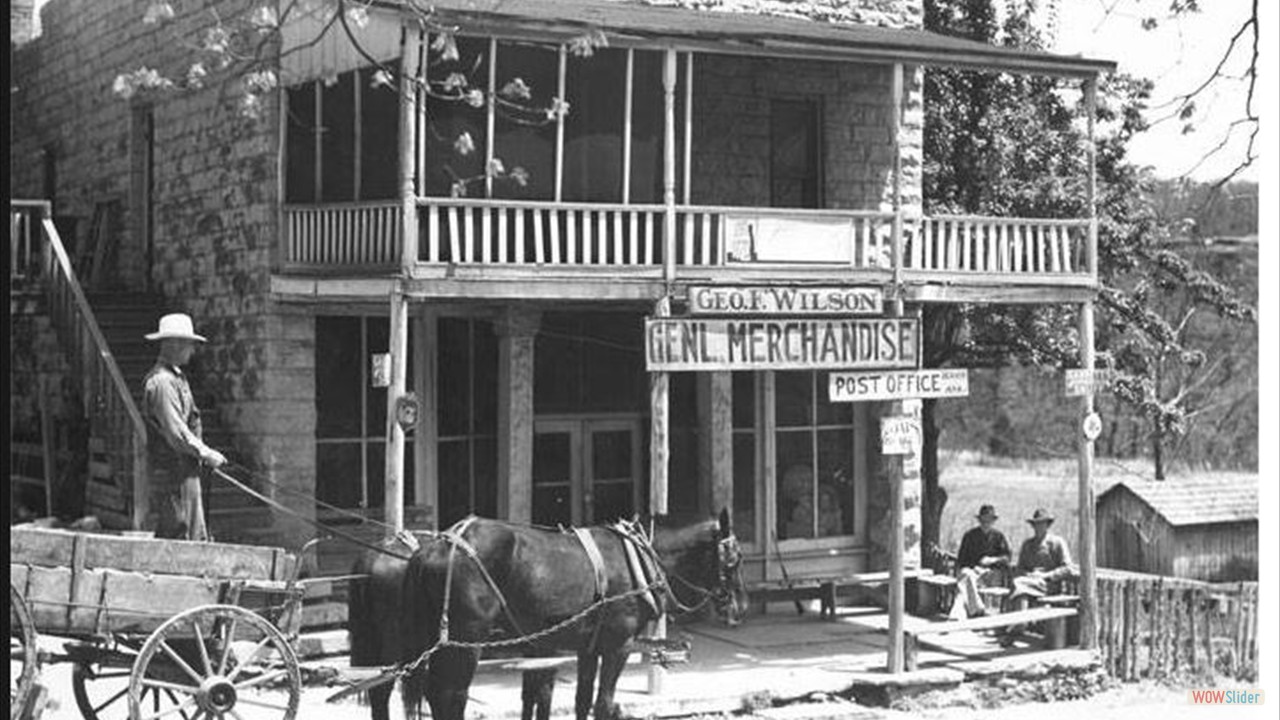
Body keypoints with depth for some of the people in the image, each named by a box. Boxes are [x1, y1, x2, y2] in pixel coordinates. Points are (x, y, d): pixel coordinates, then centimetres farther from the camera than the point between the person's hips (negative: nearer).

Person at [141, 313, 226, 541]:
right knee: (174, 538, -6)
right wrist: (205, 454, -14)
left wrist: (204, 452, 13)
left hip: (186, 471, 11)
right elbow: (175, 432, -22)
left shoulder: (176, 377, 17)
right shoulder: (161, 381, -17)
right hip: (172, 473, -11)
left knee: (197, 538, 11)